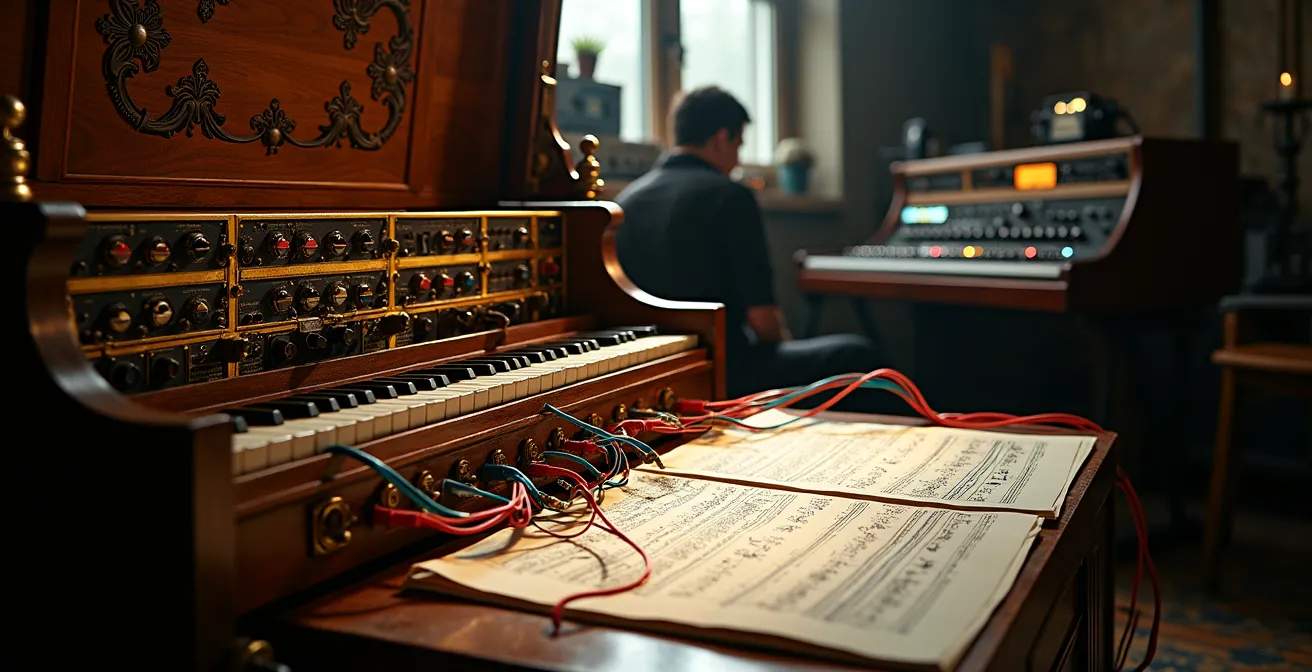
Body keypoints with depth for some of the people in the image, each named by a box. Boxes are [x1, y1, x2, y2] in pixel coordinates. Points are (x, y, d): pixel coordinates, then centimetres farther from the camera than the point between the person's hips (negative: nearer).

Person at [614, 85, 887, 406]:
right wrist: (782, 339, 8)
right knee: (858, 353, 10)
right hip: (721, 372, -7)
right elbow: (762, 317, -16)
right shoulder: (730, 196, -13)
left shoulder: (625, 200, 6)